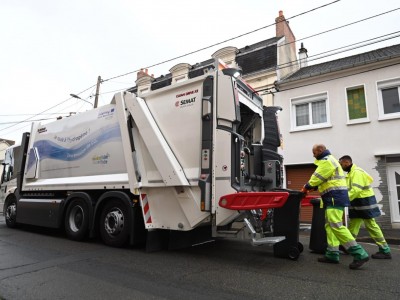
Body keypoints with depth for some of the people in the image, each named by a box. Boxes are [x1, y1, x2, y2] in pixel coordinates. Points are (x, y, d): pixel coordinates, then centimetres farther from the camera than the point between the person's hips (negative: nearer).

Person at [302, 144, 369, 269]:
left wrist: (306, 187, 3)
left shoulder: (326, 161, -10)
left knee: (336, 226, -15)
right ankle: (332, 254, 12)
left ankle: (359, 254, -12)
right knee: (330, 226, 10)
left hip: (335, 196, -11)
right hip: (334, 196, 11)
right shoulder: (328, 160, 24)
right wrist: (312, 187, 14)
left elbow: (317, 177, -11)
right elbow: (322, 179, 24)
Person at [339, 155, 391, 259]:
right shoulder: (351, 172, 14)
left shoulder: (356, 172, -18)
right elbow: (351, 188, 16)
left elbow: (356, 190, -27)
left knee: (371, 225, -3)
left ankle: (385, 251, 7)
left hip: (365, 202, -10)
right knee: (353, 225, 11)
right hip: (358, 203, 10)